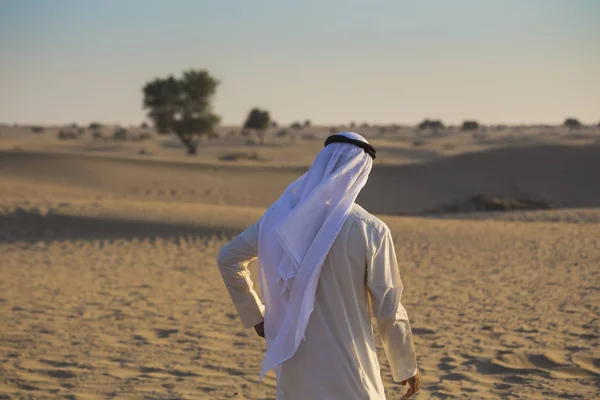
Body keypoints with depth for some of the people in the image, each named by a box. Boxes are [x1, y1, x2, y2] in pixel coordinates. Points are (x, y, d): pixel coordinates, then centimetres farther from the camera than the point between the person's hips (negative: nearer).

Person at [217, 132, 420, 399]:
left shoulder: (285, 216, 0)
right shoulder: (370, 230, -13)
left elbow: (228, 258, 10)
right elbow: (388, 309, -8)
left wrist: (254, 315, 15)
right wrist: (407, 366, 6)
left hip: (295, 359, 5)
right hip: (347, 367, -5)